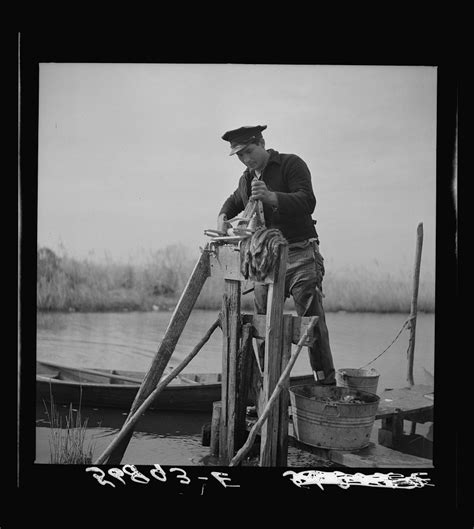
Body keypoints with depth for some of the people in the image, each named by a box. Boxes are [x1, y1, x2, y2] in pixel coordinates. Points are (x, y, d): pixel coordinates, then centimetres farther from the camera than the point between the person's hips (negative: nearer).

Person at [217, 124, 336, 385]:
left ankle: (326, 383, -5)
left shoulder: (291, 164, -4)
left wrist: (271, 197, -31)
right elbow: (234, 202, 37)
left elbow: (307, 202, -18)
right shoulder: (246, 178, 17)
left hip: (300, 254, -6)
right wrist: (222, 217, 15)